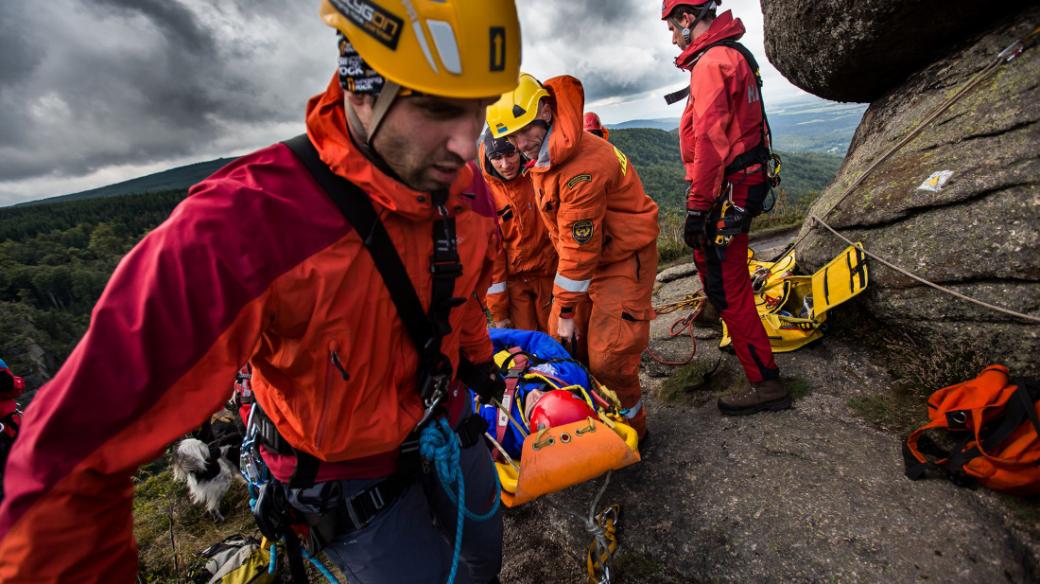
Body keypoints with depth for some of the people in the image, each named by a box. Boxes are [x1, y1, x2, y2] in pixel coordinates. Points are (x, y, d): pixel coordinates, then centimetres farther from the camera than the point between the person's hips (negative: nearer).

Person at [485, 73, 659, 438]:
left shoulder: (583, 165, -27)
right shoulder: (541, 160, 3)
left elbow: (580, 246, -25)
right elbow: (564, 238, 7)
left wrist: (566, 310, -16)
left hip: (625, 259, -9)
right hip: (591, 256, 9)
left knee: (608, 357, -11)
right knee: (561, 336, 10)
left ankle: (631, 425, 17)